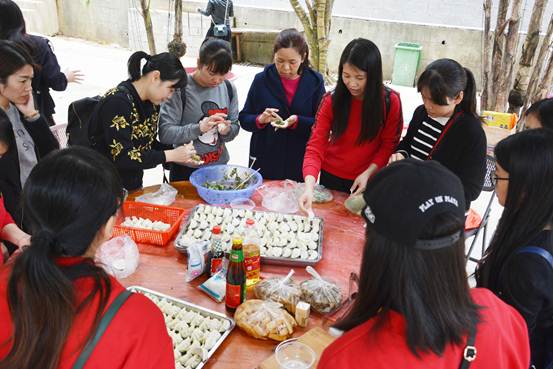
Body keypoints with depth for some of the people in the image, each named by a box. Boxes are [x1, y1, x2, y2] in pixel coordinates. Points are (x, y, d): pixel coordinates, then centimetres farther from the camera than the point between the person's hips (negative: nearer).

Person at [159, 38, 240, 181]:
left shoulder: (229, 88, -1)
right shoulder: (180, 89, -15)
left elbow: (235, 126, 6)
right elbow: (164, 133, -19)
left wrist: (227, 131, -17)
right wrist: (199, 128, -31)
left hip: (219, 166, 4)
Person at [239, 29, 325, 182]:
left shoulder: (315, 81, -1)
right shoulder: (262, 80, -1)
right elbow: (244, 119, 3)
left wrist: (297, 121, -20)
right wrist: (260, 120, -17)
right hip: (265, 162, 0)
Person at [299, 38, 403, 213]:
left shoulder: (390, 101, -16)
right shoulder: (332, 100, -16)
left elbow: (389, 145, -6)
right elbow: (315, 146, -21)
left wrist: (368, 172, -19)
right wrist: (309, 186, -35)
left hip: (368, 180, 0)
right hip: (331, 177, 1)